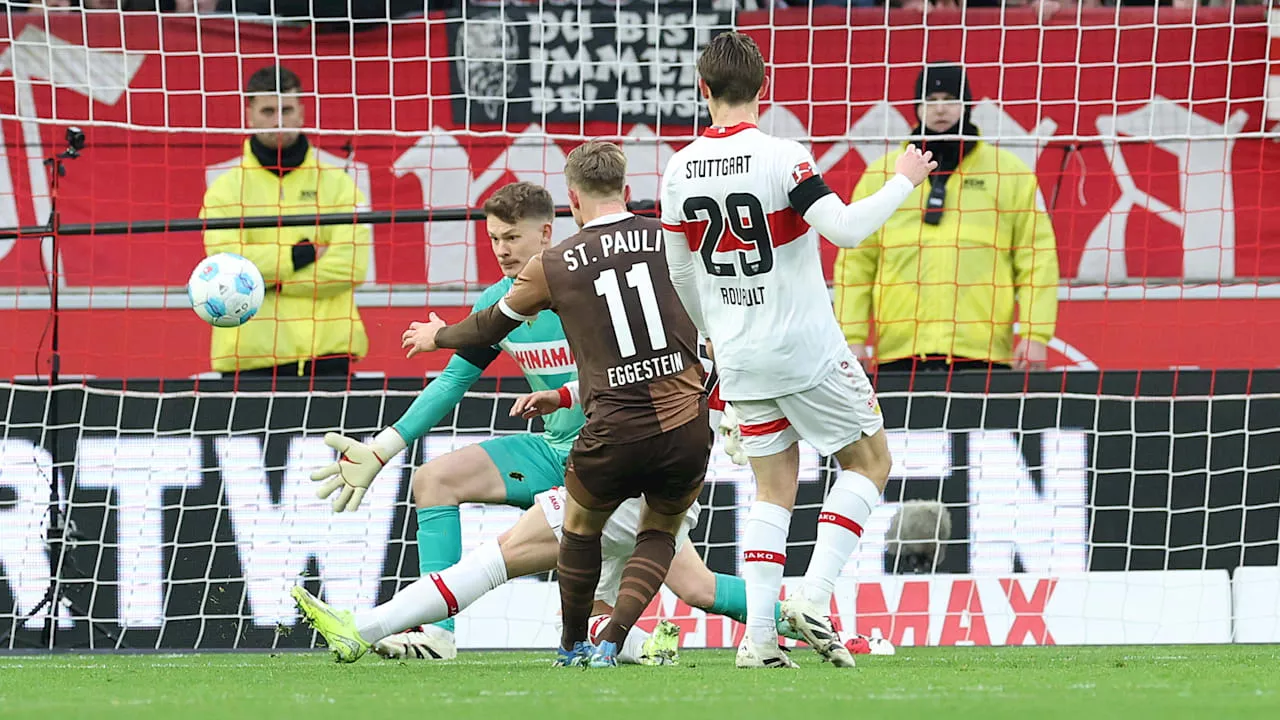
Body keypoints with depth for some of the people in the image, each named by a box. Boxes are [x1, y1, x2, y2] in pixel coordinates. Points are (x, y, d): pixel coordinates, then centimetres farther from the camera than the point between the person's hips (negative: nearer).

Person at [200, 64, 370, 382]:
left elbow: (352, 265, -4)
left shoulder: (337, 184, 9)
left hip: (327, 355, 1)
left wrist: (270, 278, -8)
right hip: (251, 356, -1)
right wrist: (303, 254, -9)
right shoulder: (226, 189, 8)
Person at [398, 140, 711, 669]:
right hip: (687, 427, 1)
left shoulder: (552, 266, 4)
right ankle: (611, 643, 7)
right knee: (660, 532, 23)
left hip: (616, 433, -1)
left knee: (580, 525, 27)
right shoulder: (670, 239, 4)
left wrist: (436, 336, 40)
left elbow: (490, 327, 20)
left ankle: (572, 646, 36)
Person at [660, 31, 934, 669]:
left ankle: (758, 635, 2)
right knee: (868, 460, 10)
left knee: (773, 486, 13)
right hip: (806, 350, -5)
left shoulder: (680, 171, 1)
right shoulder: (782, 158, -16)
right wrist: (903, 183, -9)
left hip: (740, 356, 5)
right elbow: (845, 229, -25)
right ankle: (813, 598, -4)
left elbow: (680, 272, 11)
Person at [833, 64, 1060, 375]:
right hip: (899, 354, 1)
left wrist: (1035, 336, -4)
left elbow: (1038, 260, 6)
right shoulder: (881, 174, 12)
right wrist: (853, 338, 3)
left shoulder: (1011, 172, 9)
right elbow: (855, 261, 12)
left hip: (982, 355, -1)